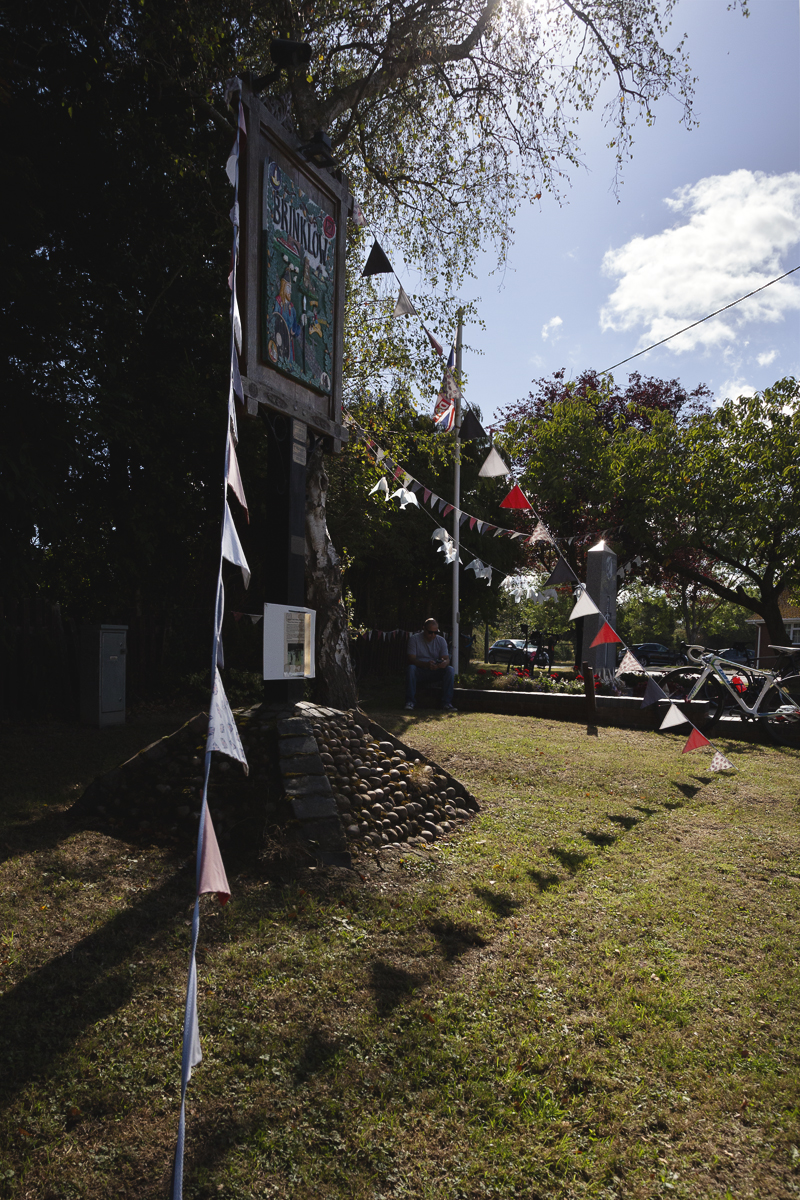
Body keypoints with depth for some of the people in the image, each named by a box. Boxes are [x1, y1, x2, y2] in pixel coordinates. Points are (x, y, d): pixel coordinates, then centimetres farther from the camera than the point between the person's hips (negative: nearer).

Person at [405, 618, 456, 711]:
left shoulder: (441, 640, 6)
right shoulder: (414, 639, -4)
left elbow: (447, 659, -2)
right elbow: (411, 659, -14)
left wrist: (444, 663, -30)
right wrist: (426, 664, -33)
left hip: (435, 673, 3)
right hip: (420, 671, -2)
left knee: (450, 670, -25)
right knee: (411, 668, -35)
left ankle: (447, 703, -26)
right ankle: (409, 702, -28)